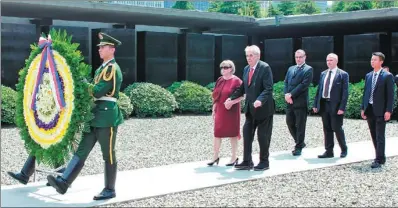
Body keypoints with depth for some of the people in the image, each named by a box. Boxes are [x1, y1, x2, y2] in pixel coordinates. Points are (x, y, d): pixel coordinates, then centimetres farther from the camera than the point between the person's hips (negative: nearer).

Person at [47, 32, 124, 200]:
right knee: (81, 151, 1)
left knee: (108, 156, 0)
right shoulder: (102, 68, 20)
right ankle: (63, 182, -4)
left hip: (107, 117, -9)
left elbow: (98, 91, -18)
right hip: (96, 116, 9)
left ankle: (110, 190, 10)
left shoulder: (113, 69, -10)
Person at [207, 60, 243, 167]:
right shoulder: (219, 80, 10)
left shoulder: (236, 81, -8)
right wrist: (214, 110, 11)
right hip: (220, 111, 6)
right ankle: (215, 156, 15)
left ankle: (234, 157, 13)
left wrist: (232, 102, -23)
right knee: (217, 133, 6)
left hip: (231, 111, -6)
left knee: (232, 133, 3)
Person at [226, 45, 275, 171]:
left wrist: (260, 100, -34)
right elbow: (242, 88, 18)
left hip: (263, 108, -7)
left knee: (263, 136, 3)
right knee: (247, 134, 5)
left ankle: (264, 162, 16)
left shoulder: (265, 68, -13)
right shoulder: (246, 69, 10)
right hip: (250, 108, 7)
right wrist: (231, 98, 11)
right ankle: (247, 162, 12)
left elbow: (268, 89, -20)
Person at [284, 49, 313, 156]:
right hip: (289, 101, 7)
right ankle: (300, 142, 27)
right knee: (289, 123, 10)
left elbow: (304, 84, -12)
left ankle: (298, 147, 7)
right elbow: (286, 82, 12)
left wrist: (291, 94, -15)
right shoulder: (290, 69, 19)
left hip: (301, 102, -6)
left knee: (300, 125, -1)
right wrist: (286, 94, -6)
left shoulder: (308, 69, -2)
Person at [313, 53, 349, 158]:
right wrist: (315, 104, 8)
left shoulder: (343, 74, -4)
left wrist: (342, 107, -16)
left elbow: (345, 92, -9)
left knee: (337, 128, -1)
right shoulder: (323, 74, 13)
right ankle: (329, 151, 14)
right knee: (327, 129, 8)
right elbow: (319, 89, 14)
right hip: (324, 104, 5)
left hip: (335, 106, -5)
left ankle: (344, 149, 18)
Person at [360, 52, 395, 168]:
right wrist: (363, 108, 11)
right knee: (374, 136, 10)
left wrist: (388, 111, -14)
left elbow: (390, 95, -8)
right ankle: (381, 157, 20)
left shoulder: (387, 76, -5)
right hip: (369, 110, 6)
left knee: (380, 136, -5)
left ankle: (379, 160, -3)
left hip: (380, 111, -6)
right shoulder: (368, 76, 12)